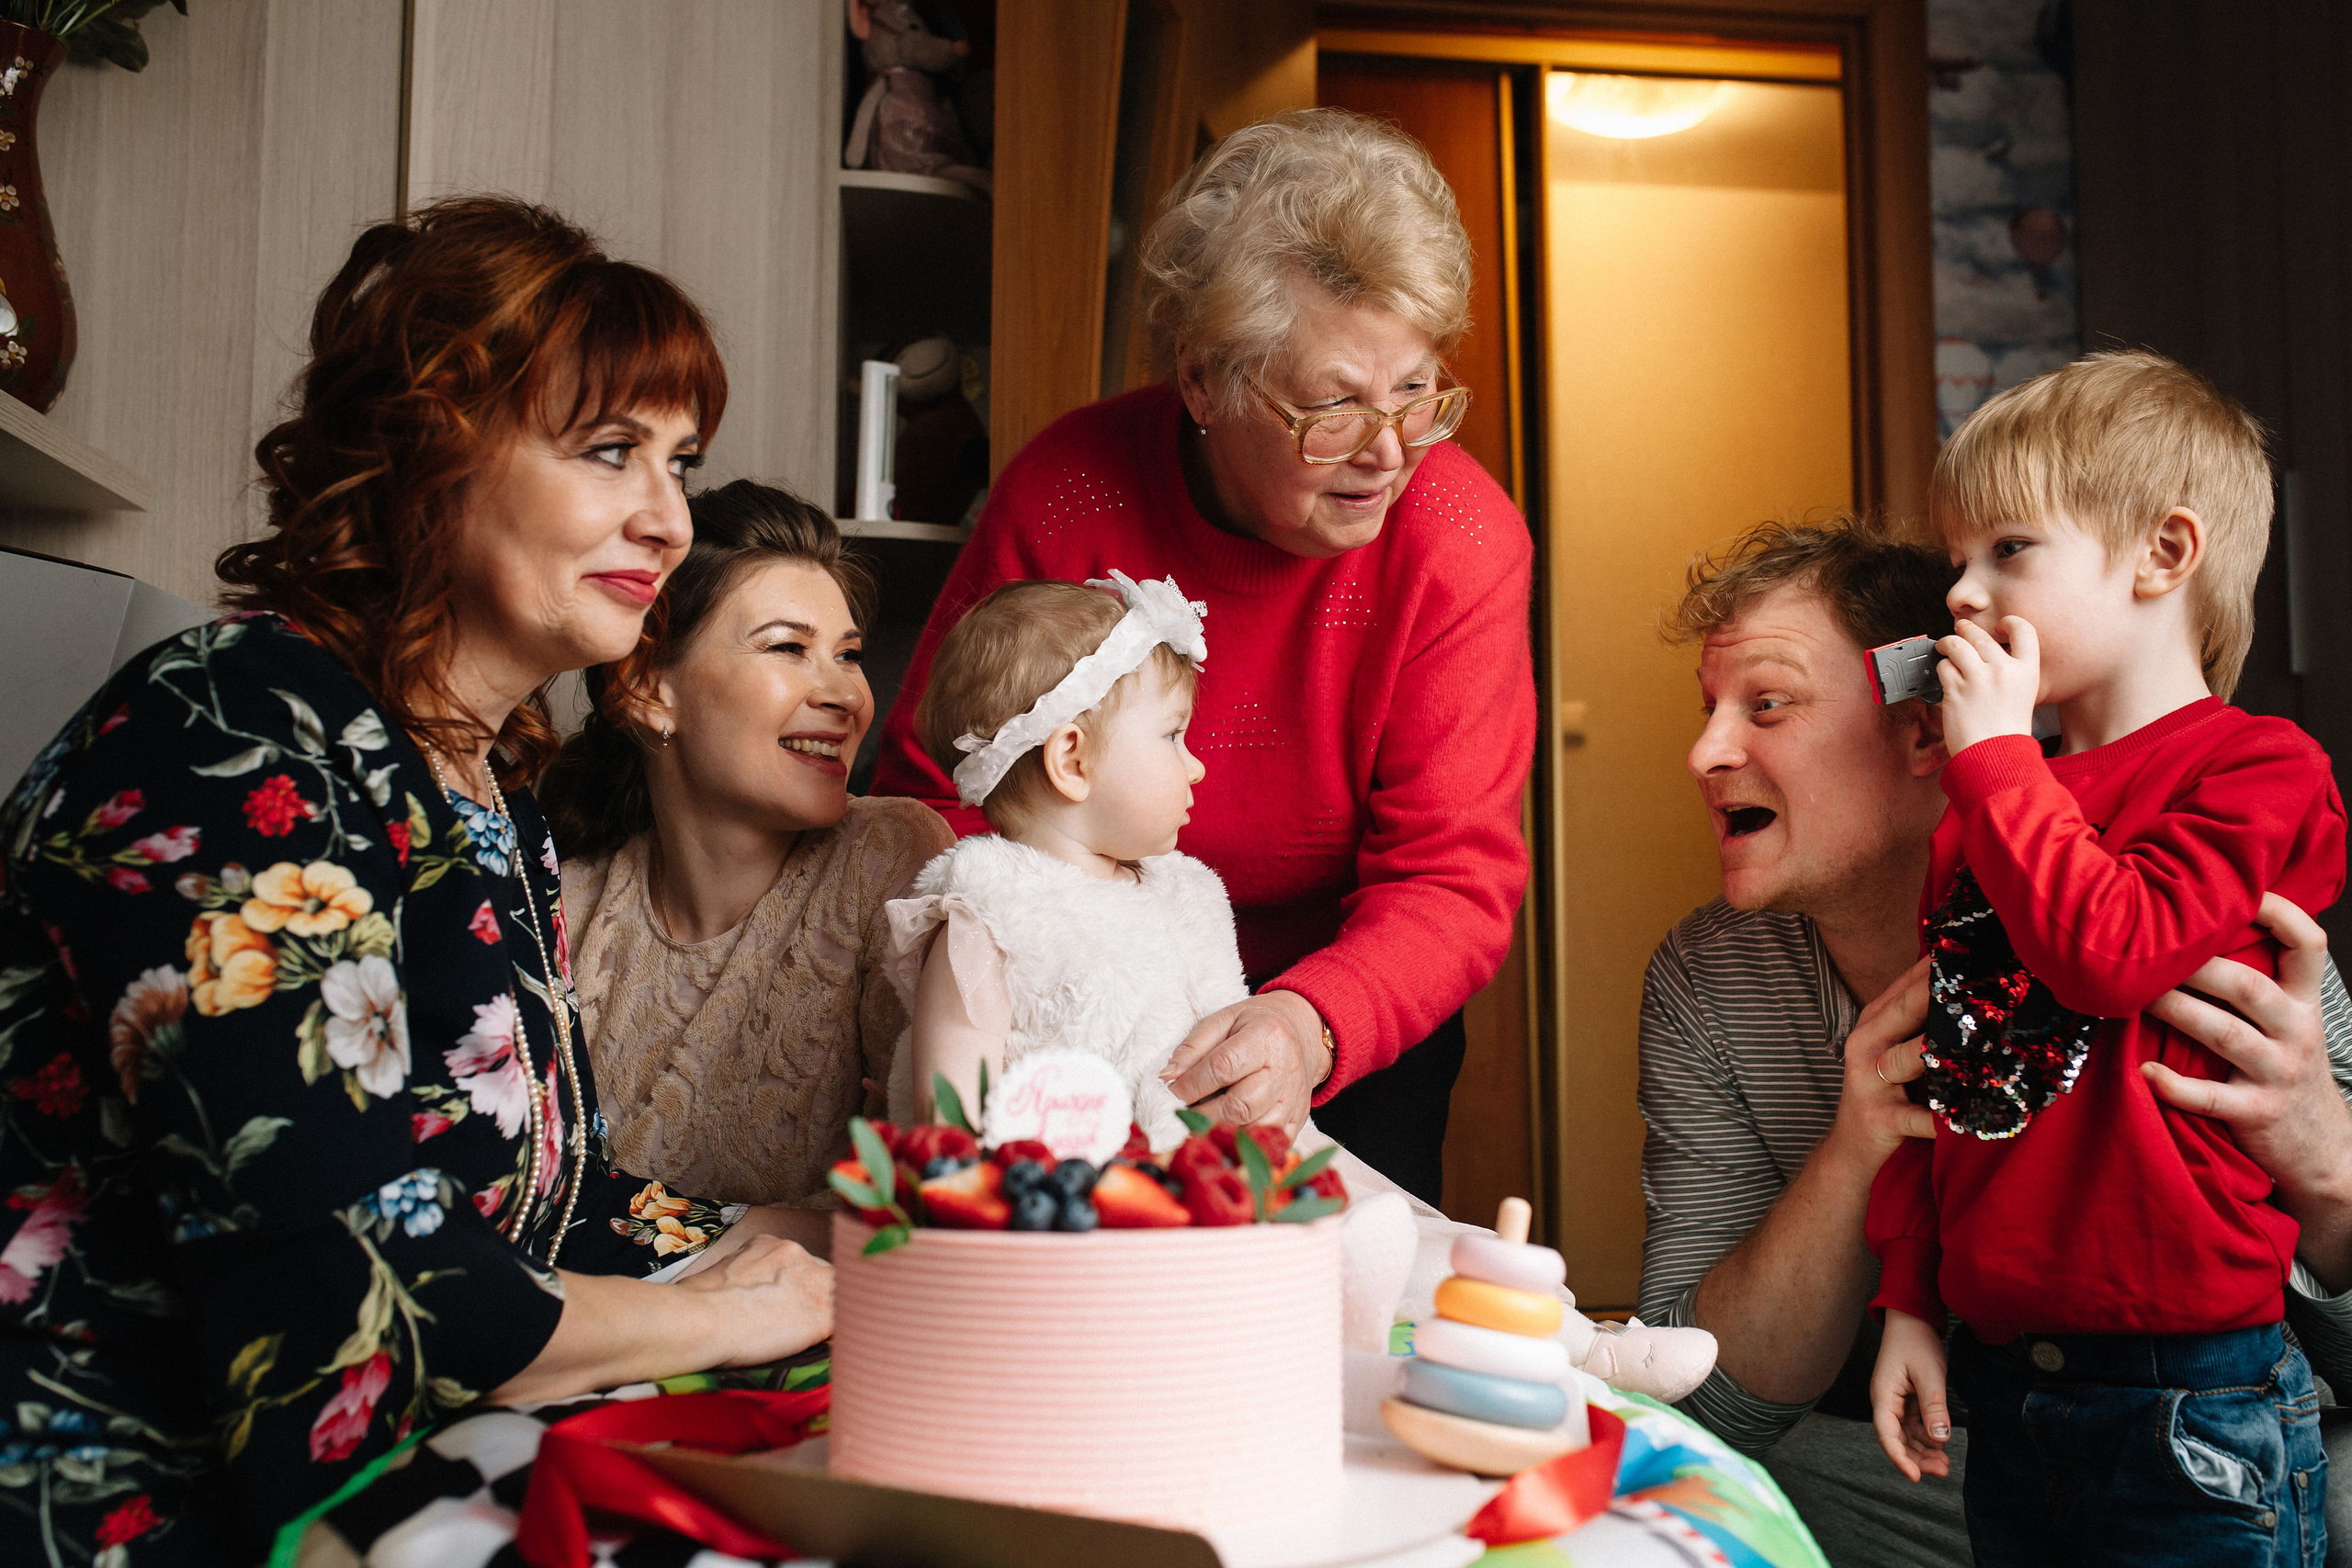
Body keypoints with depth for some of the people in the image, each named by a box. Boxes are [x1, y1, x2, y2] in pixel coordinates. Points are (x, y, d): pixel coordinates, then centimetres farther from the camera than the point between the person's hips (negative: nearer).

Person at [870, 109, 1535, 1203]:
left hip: (1351, 1032, 1)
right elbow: (933, 791, -8)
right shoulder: (1064, 497, -19)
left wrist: (1312, 1023, -42)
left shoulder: (1463, 541, -18)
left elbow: (1454, 881, -20)